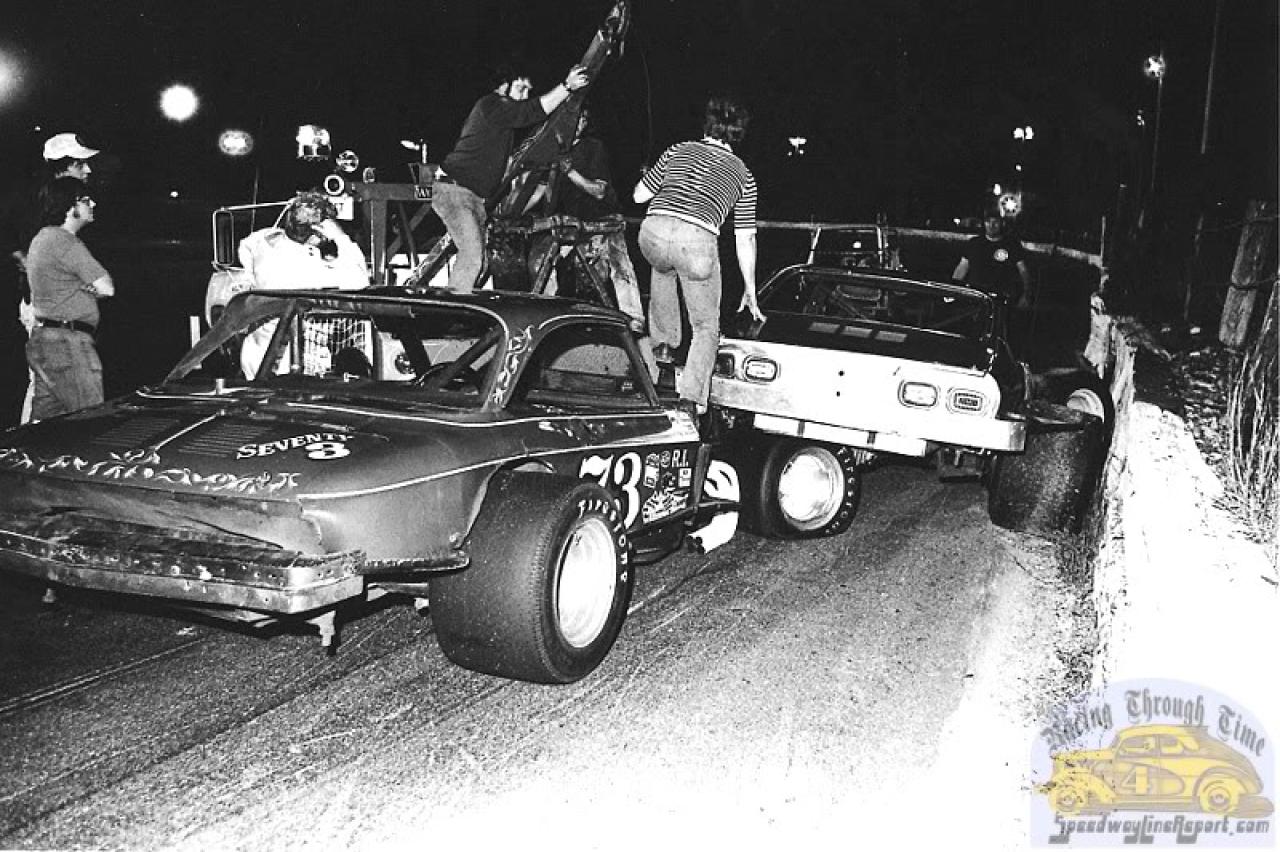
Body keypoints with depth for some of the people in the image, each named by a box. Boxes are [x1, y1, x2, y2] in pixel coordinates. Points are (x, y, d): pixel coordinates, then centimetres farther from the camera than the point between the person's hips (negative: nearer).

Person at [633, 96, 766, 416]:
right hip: (697, 240, -2)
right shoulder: (743, 173, 22)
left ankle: (664, 341, 38)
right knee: (706, 328, 15)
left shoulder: (678, 150, 24)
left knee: (663, 269, 40)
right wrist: (750, 290, 30)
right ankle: (691, 397, -1)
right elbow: (745, 238, 23)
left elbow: (639, 195, 26)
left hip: (653, 232, 2)